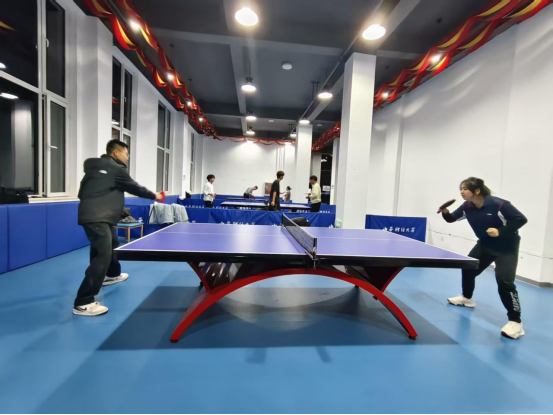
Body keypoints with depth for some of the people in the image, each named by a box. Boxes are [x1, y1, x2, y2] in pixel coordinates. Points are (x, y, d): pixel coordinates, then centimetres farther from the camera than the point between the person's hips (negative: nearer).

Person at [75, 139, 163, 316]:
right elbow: (135, 188, 0)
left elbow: (82, 192, 20)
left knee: (112, 244, 29)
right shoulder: (116, 169, -8)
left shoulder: (95, 167, 17)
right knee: (103, 255, -18)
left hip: (98, 215, 11)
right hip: (96, 217, -11)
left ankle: (112, 275, 50)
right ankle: (82, 303, -19)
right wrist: (154, 196, 13)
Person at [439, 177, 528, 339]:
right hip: (485, 245, 6)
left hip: (507, 248, -6)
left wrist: (500, 232, -32)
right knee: (467, 269, 11)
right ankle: (466, 298, 37)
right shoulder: (467, 207, -10)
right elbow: (452, 218, 0)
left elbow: (521, 219, -20)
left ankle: (515, 322, -1)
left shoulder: (498, 205, -27)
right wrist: (445, 212, -23)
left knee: (504, 282, -17)